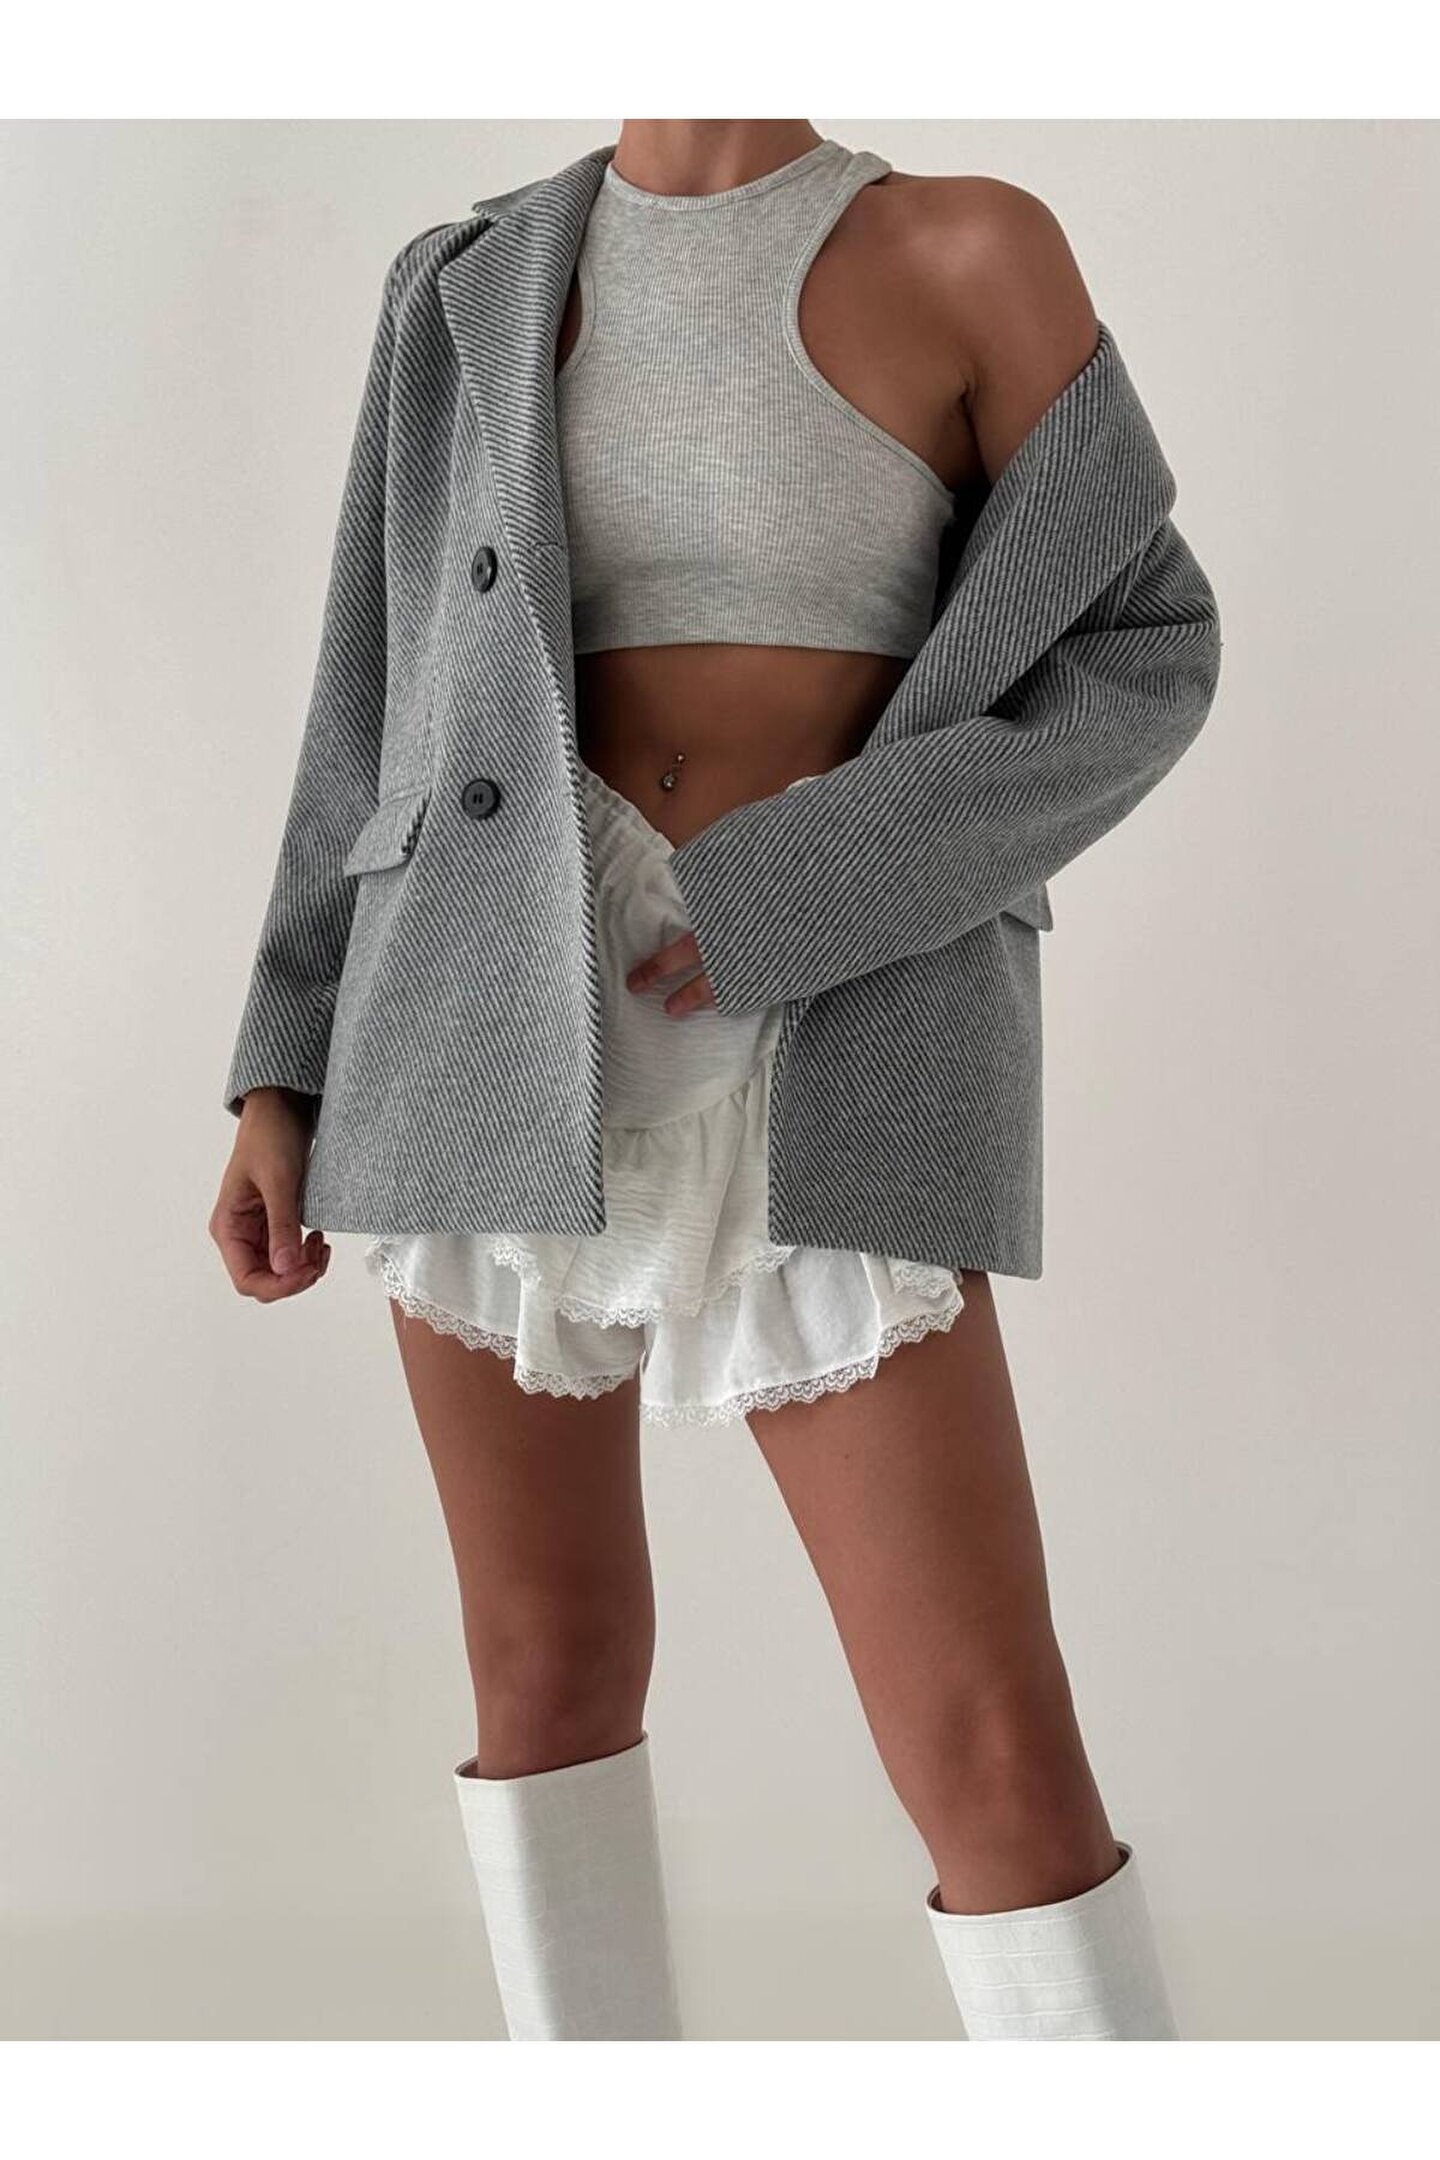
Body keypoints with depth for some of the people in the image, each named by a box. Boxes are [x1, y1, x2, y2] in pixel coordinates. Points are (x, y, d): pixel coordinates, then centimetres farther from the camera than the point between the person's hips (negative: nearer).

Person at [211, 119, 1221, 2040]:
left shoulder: (972, 250, 0)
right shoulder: (474, 295, 10)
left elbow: (1141, 650, 0)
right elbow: (395, 709, 12)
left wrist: (801, 901, -12)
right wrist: (287, 1083, 6)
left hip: (815, 1064, -3)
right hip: (505, 1022, 4)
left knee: (995, 1756, -8)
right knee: (548, 1660, 10)